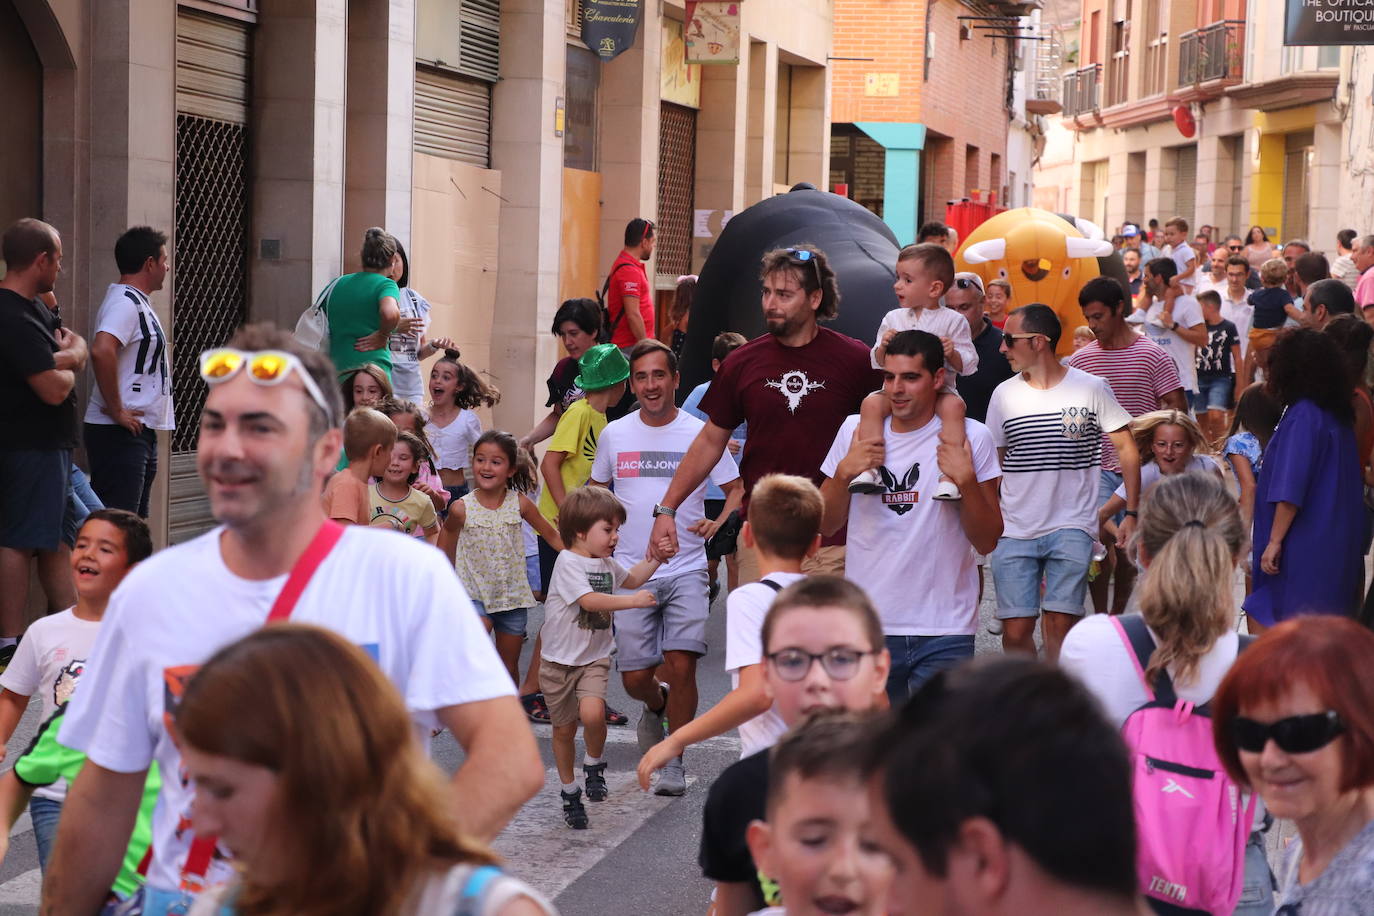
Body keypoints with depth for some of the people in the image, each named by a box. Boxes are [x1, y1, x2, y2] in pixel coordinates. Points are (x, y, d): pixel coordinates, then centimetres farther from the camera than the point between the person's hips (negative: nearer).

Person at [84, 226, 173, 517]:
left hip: (140, 431, 11)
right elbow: (101, 351, -31)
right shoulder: (124, 302, -14)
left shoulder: (137, 302, 18)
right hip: (119, 433, -11)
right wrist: (116, 410, -24)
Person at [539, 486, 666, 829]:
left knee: (592, 713, -24)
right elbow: (589, 600, -30)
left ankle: (594, 765, 2)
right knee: (564, 727, 9)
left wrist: (655, 558, 14)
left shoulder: (606, 563, 7)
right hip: (559, 659, -4)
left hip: (595, 657, 4)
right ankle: (569, 791, 27)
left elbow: (630, 579, 27)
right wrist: (632, 601, -31)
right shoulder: (568, 563, -17)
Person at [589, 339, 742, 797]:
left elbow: (737, 489, 5)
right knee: (634, 678, 1)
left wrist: (717, 522, -13)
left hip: (686, 570, -2)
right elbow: (596, 492, 21)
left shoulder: (701, 434, 0)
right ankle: (656, 707, 37)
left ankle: (675, 763, 2)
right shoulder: (614, 435, 6)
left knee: (681, 666, -14)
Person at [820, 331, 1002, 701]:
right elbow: (826, 525, 10)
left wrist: (967, 481, -16)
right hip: (867, 625, 2)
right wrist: (844, 473, -6)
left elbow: (987, 542, -2)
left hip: (944, 631, -2)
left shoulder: (970, 438, -1)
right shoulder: (855, 431, 7)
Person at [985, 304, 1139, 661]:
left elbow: (1127, 449, 4)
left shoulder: (1091, 388, -2)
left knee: (1060, 623, -9)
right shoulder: (1004, 394, 6)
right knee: (1015, 630, -3)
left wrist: (1131, 513, -2)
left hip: (1072, 528, -2)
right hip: (1014, 533, 2)